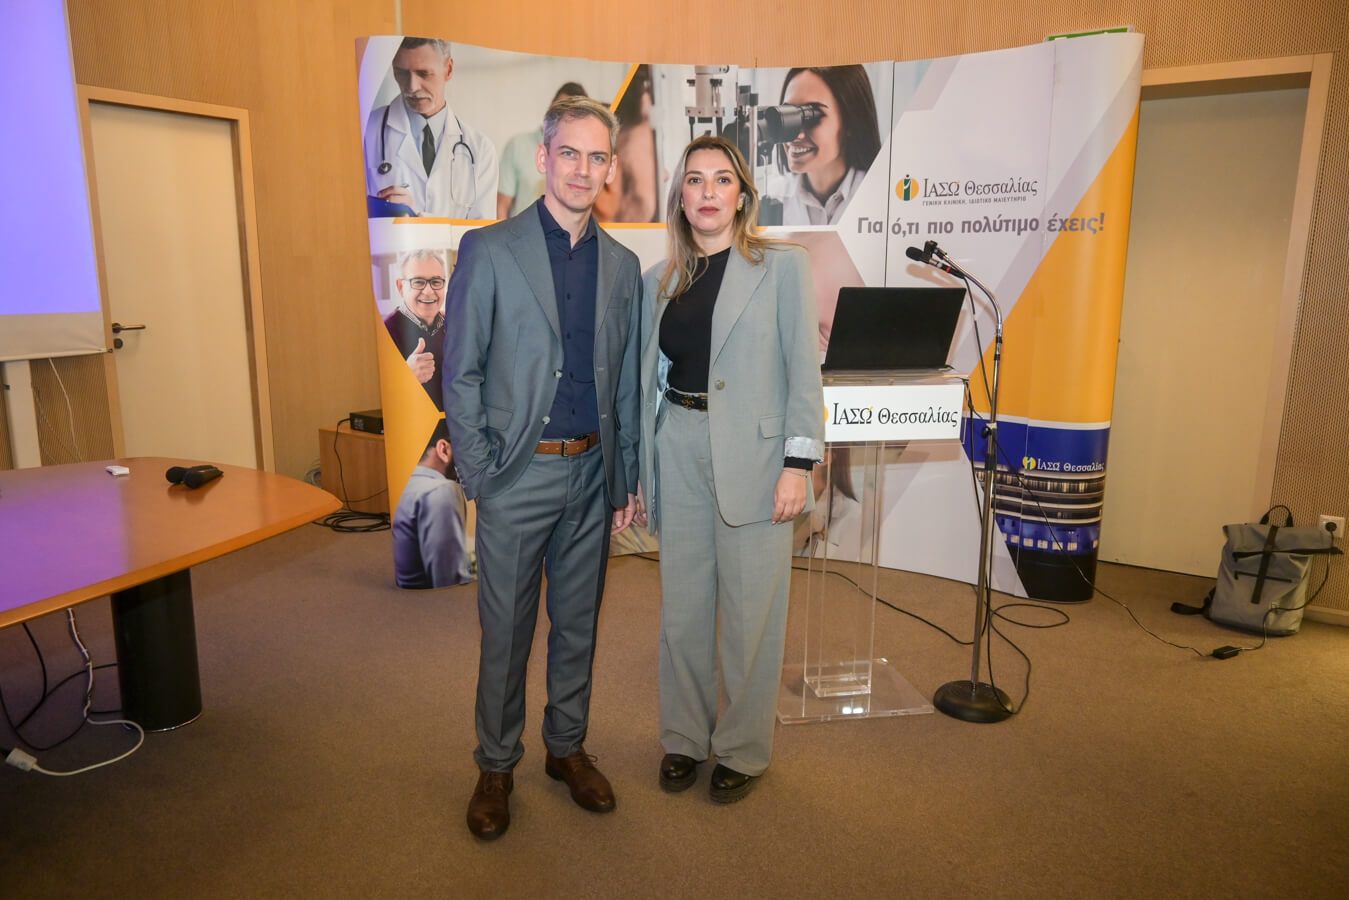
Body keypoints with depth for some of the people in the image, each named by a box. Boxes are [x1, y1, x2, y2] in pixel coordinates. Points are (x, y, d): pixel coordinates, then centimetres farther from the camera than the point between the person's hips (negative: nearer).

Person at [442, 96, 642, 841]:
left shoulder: (622, 265, 8)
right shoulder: (489, 250, -3)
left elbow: (626, 383, 11)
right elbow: (460, 373, -4)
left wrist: (625, 478, 9)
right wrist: (478, 473, -8)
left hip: (592, 473, 4)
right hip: (518, 474, -3)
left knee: (578, 622, 15)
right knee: (506, 630, 7)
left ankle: (566, 747, 34)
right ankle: (496, 766, 27)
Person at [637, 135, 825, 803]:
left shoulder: (782, 266, 0)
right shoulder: (659, 281, 11)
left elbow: (803, 368, -4)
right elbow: (648, 378, 13)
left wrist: (798, 463, -12)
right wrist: (634, 472, 11)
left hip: (752, 455, -4)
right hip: (678, 453, 4)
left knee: (750, 615, 5)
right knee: (682, 610, 12)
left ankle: (743, 750, 24)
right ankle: (684, 739, 31)